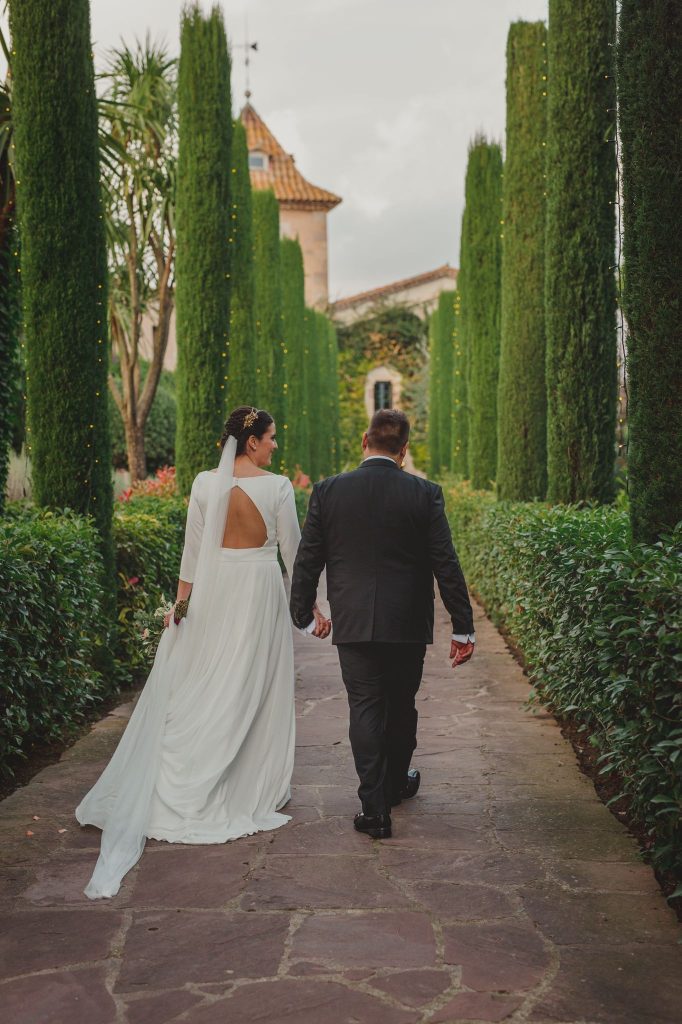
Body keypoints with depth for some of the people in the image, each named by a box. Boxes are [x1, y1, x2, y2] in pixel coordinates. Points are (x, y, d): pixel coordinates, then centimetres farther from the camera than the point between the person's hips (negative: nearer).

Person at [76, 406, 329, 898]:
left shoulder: (205, 483, 0)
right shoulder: (278, 486, -7)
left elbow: (193, 549, 2)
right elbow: (293, 552, -3)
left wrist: (182, 601, 10)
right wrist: (312, 604, 6)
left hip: (215, 591, 3)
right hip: (261, 591, -2)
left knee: (204, 690, 9)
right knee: (259, 690, 7)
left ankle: (186, 788, 15)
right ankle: (260, 790, 16)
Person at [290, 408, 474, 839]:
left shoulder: (328, 491, -3)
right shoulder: (425, 494, -6)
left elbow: (308, 559, 1)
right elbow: (446, 565, -6)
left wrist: (301, 613, 13)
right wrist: (463, 627, -1)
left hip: (353, 623, 0)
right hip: (408, 625, 0)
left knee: (365, 708, 5)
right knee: (401, 706, 18)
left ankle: (376, 808, 3)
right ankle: (396, 783, 38)